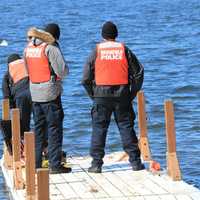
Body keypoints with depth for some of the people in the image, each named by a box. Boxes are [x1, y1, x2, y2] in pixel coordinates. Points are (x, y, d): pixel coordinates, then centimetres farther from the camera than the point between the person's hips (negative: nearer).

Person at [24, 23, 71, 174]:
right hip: (51, 93, -6)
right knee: (54, 129, -1)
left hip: (35, 93, 6)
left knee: (39, 129, 14)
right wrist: (66, 68, 5)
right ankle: (55, 165, -2)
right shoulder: (51, 48, -14)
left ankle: (35, 164, 15)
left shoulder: (29, 47, 6)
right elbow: (62, 71, -16)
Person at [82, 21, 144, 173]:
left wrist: (92, 94, 10)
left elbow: (86, 78, -1)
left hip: (101, 96, -1)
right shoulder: (124, 50, 3)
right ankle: (135, 161, 7)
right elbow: (138, 72, 2)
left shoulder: (97, 51, 0)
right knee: (126, 127, 7)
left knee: (99, 128, 4)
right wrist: (132, 93, 10)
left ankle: (96, 163, 2)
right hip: (122, 96, 1)